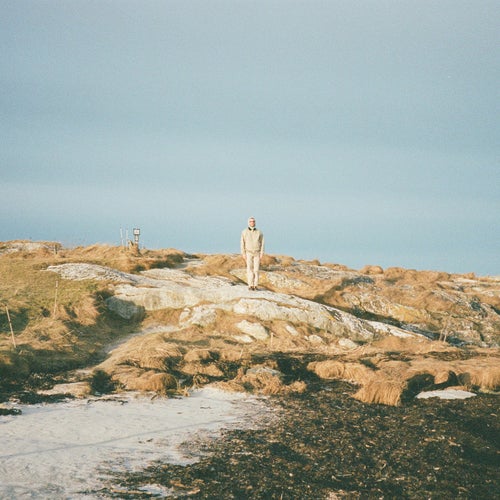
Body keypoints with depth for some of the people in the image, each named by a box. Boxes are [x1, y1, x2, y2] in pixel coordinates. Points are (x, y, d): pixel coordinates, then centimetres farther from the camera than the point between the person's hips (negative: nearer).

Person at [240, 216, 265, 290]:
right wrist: (243, 254, -7)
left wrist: (262, 254, -8)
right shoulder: (244, 232, -3)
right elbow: (243, 243, -1)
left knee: (256, 269, -3)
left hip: (257, 253, 0)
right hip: (249, 253, 0)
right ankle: (250, 285, -3)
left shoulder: (259, 232, -2)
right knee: (249, 269, -6)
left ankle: (255, 285, 3)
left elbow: (262, 243, 0)